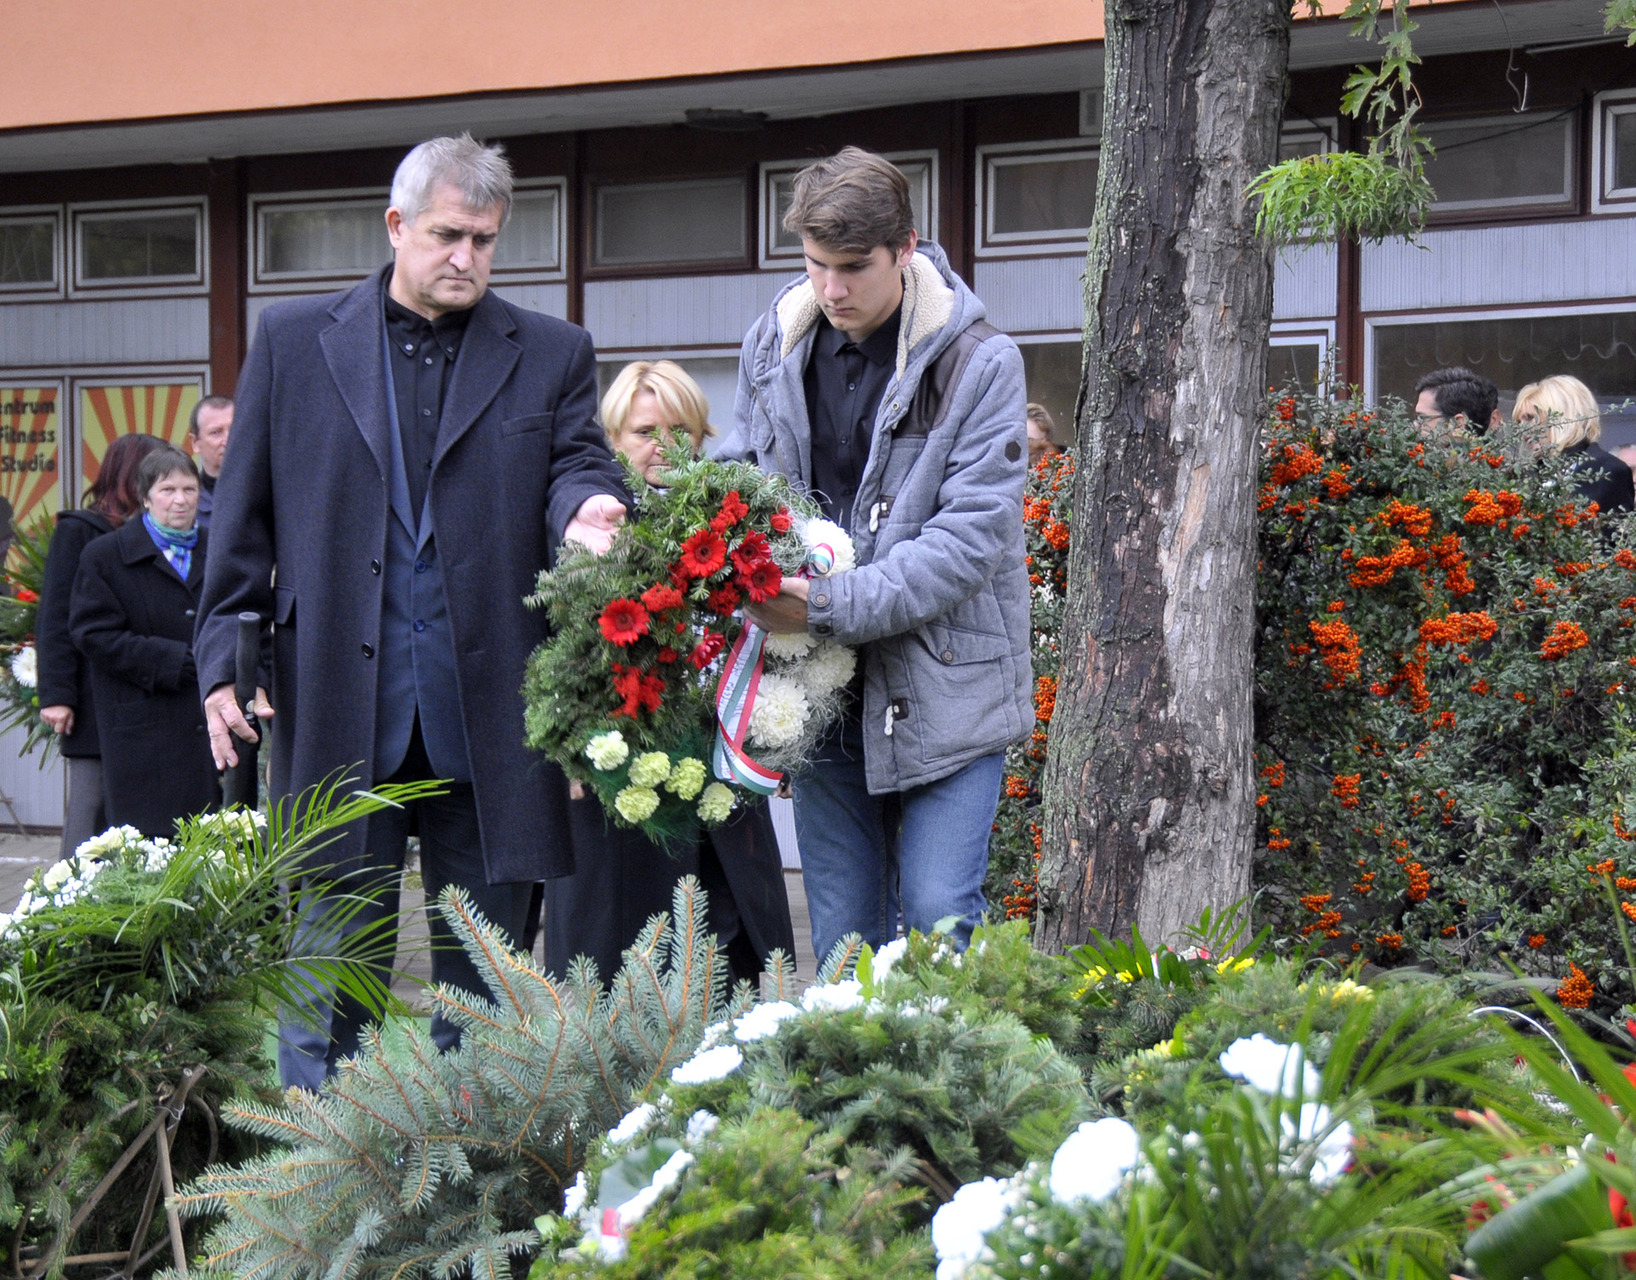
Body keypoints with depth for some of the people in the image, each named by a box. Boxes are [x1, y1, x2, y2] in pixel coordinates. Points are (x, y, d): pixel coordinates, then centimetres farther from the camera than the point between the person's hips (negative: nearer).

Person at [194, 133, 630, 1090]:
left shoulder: (552, 355, 11)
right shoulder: (294, 340, 10)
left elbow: (578, 466, 5)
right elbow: (245, 511, 10)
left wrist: (583, 510, -21)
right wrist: (224, 661, 3)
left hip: (488, 710, 1)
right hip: (340, 705, -1)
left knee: (481, 969, 6)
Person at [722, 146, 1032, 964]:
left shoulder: (979, 362, -10)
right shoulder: (772, 345, 5)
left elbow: (971, 537, -15)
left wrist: (834, 607, -23)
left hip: (945, 685, -4)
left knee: (940, 924, -8)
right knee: (841, 938, 9)